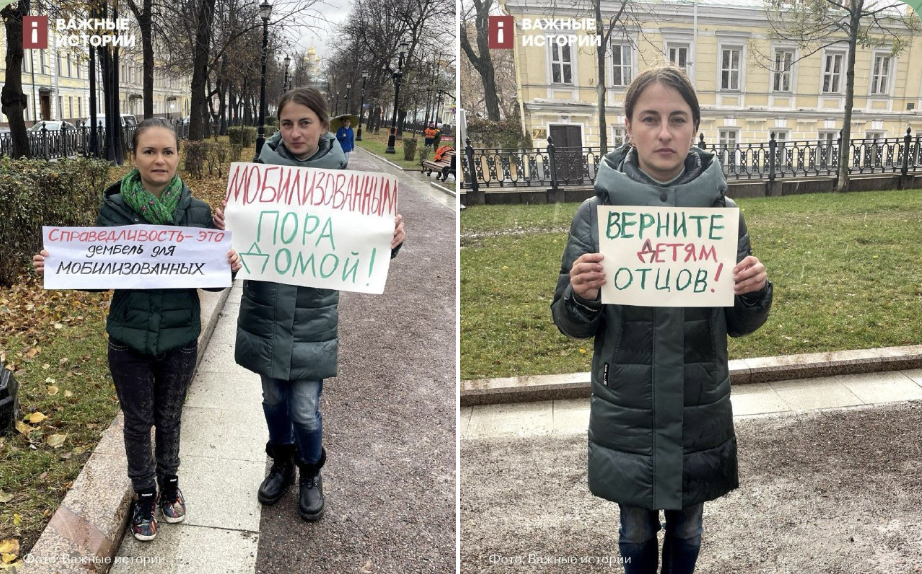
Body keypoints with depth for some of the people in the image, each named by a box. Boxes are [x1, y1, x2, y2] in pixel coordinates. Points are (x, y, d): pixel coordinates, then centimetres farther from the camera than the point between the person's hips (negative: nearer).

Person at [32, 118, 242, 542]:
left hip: (179, 340, 0)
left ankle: (169, 480, 44)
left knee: (169, 418, 19)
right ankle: (144, 492, 38)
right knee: (137, 422, 15)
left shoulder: (197, 212, -8)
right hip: (130, 340, 0)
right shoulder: (114, 209, -9)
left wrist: (229, 266, -23)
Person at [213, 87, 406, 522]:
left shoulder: (341, 177, -6)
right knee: (274, 397, 18)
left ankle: (311, 473, 33)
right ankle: (281, 463, 45)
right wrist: (224, 224, -25)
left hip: (313, 314, -2)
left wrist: (391, 241, -25)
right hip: (266, 307, 2)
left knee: (305, 408, 3)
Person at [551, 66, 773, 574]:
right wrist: (581, 296, -24)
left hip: (699, 412, 1)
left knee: (686, 528, 20)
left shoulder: (723, 211, -5)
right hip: (626, 413, -1)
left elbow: (740, 324, 3)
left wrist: (755, 292, -17)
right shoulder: (596, 212, -8)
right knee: (636, 532, 17)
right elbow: (572, 325, -3)